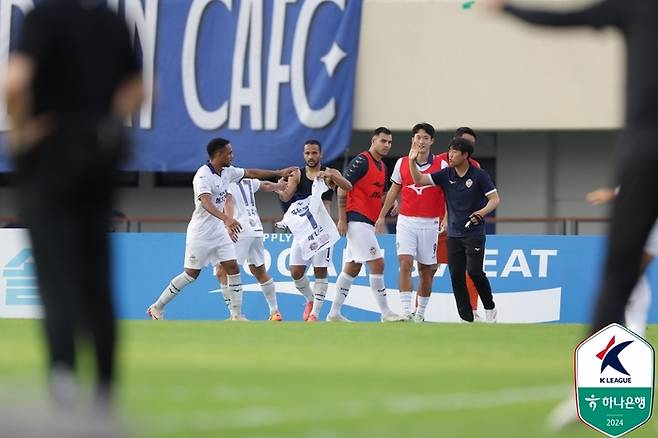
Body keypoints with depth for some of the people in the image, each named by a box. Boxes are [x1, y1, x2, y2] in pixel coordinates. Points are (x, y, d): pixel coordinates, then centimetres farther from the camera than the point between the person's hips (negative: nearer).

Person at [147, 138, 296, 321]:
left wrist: (279, 173, 19)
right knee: (191, 274, -2)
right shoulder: (203, 175, -22)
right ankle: (157, 307, 11)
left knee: (233, 268, -2)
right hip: (201, 232, -8)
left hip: (219, 231, 8)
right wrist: (226, 218, -51)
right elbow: (206, 203, -36)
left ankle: (237, 315, 1)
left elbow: (250, 173, 18)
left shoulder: (227, 172, 4)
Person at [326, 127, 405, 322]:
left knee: (352, 268, 10)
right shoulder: (361, 161, -11)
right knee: (377, 264, -11)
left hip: (367, 222, 10)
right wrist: (342, 219, -17)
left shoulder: (381, 166, 17)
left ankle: (334, 313, 14)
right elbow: (342, 188, -14)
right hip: (357, 220, -10)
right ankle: (385, 312, -8)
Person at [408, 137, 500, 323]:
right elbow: (420, 180, 0)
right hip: (454, 235, 5)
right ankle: (467, 319, 5)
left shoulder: (479, 175, -7)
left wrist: (483, 211, -25)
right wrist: (412, 161, -14)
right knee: (456, 276, 0)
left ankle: (490, 308, 5)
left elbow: (495, 199, -7)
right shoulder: (446, 175, 4)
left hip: (474, 233, -5)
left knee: (474, 271, -16)